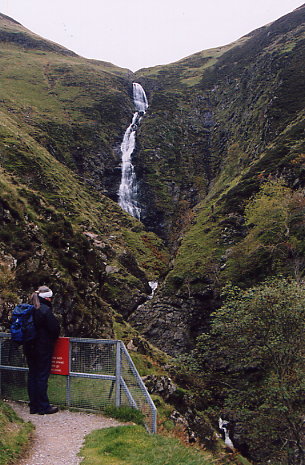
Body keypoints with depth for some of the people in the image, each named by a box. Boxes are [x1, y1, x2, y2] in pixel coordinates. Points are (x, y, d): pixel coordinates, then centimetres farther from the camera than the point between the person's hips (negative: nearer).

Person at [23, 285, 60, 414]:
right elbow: (54, 329, -13)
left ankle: (34, 406, 20)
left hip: (29, 348, 7)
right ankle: (43, 407, 7)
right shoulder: (45, 310, -16)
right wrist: (52, 339, 7)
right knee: (42, 376, 0)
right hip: (43, 349, -7)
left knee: (32, 375, 13)